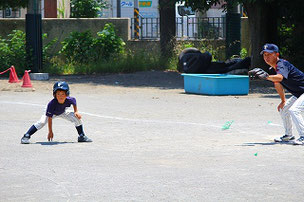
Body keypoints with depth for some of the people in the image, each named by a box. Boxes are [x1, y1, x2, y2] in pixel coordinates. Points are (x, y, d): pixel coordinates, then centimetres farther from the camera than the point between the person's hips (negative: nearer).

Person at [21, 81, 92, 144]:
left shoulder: (69, 100, -32)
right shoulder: (52, 104, -41)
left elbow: (74, 100, -4)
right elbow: (49, 118, -33)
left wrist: (76, 112, -9)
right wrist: (50, 131, -29)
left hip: (63, 113, 4)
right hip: (51, 113, -4)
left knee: (77, 117, -8)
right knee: (41, 122, -28)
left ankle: (82, 136, 12)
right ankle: (26, 136, -22)